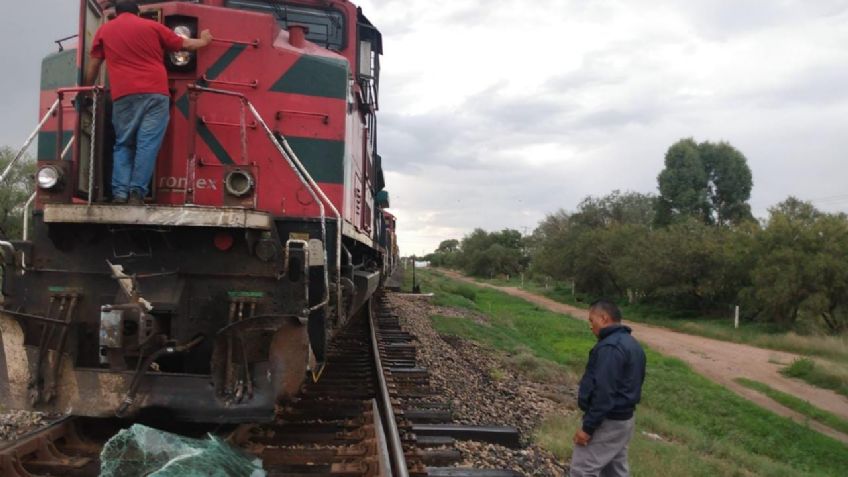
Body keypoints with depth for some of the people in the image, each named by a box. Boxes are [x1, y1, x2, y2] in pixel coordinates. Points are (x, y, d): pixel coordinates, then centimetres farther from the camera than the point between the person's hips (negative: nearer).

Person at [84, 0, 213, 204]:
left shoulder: (104, 31, 18)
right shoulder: (152, 26, 14)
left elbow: (92, 67, 22)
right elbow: (184, 44, 23)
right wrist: (204, 41, 42)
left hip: (123, 96, 1)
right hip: (155, 93, -1)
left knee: (123, 144, 11)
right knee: (148, 144, -4)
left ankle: (120, 192, -2)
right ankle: (137, 192, -12)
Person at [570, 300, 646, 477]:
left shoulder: (610, 347, -22)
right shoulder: (632, 344, 12)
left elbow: (604, 392, -26)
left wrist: (588, 427, -22)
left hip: (607, 422, -10)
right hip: (624, 418, 10)